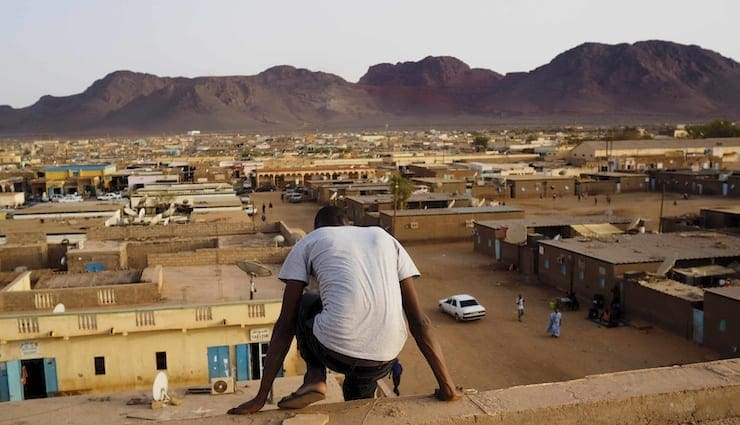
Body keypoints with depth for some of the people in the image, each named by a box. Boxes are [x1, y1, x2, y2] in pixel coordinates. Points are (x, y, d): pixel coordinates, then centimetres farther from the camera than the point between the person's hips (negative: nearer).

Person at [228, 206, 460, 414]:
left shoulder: (307, 243, 16)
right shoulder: (386, 239, 23)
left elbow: (285, 325, 11)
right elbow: (419, 322, 16)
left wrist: (261, 398, 15)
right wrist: (447, 386, 16)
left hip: (335, 352, -3)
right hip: (382, 363, 3)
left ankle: (315, 376, 13)